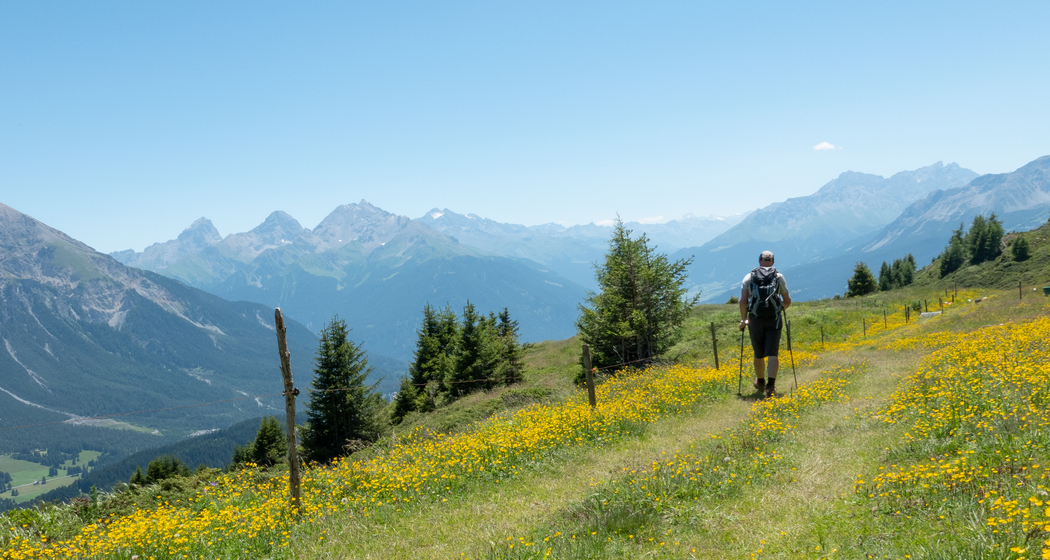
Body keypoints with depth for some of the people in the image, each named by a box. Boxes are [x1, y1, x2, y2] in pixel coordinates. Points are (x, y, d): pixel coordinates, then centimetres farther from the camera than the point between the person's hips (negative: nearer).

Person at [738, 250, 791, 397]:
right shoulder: (779, 277, 6)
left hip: (755, 320, 1)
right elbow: (787, 301, 9)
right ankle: (771, 384, -19)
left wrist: (743, 319, 8)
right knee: (772, 354, -3)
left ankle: (760, 383, 34)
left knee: (759, 354, 15)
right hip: (774, 320, -1)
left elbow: (743, 301, -3)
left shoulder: (749, 277, 5)